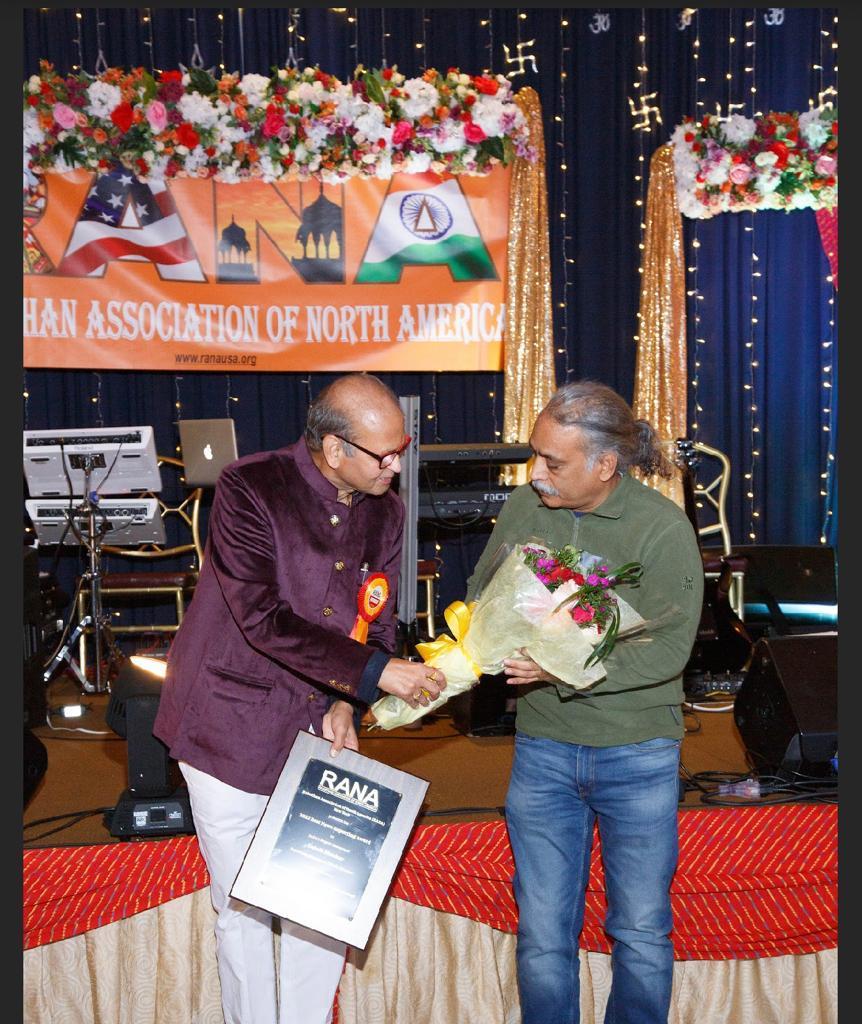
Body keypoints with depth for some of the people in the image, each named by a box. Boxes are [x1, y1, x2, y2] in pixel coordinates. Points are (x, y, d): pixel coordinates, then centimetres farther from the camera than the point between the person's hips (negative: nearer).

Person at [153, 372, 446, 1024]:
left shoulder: (385, 512, 1)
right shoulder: (249, 489, -17)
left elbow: (380, 623, 7)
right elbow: (264, 620, -25)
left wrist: (347, 704, -10)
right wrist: (374, 674, -27)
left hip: (321, 731, 5)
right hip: (234, 733, -5)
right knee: (244, 910, 6)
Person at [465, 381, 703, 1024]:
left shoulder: (663, 527, -13)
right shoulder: (525, 505, -2)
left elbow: (668, 647, -18)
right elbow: (482, 589, 12)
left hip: (637, 753, -2)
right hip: (543, 748, 3)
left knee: (642, 933, 11)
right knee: (542, 934, 9)